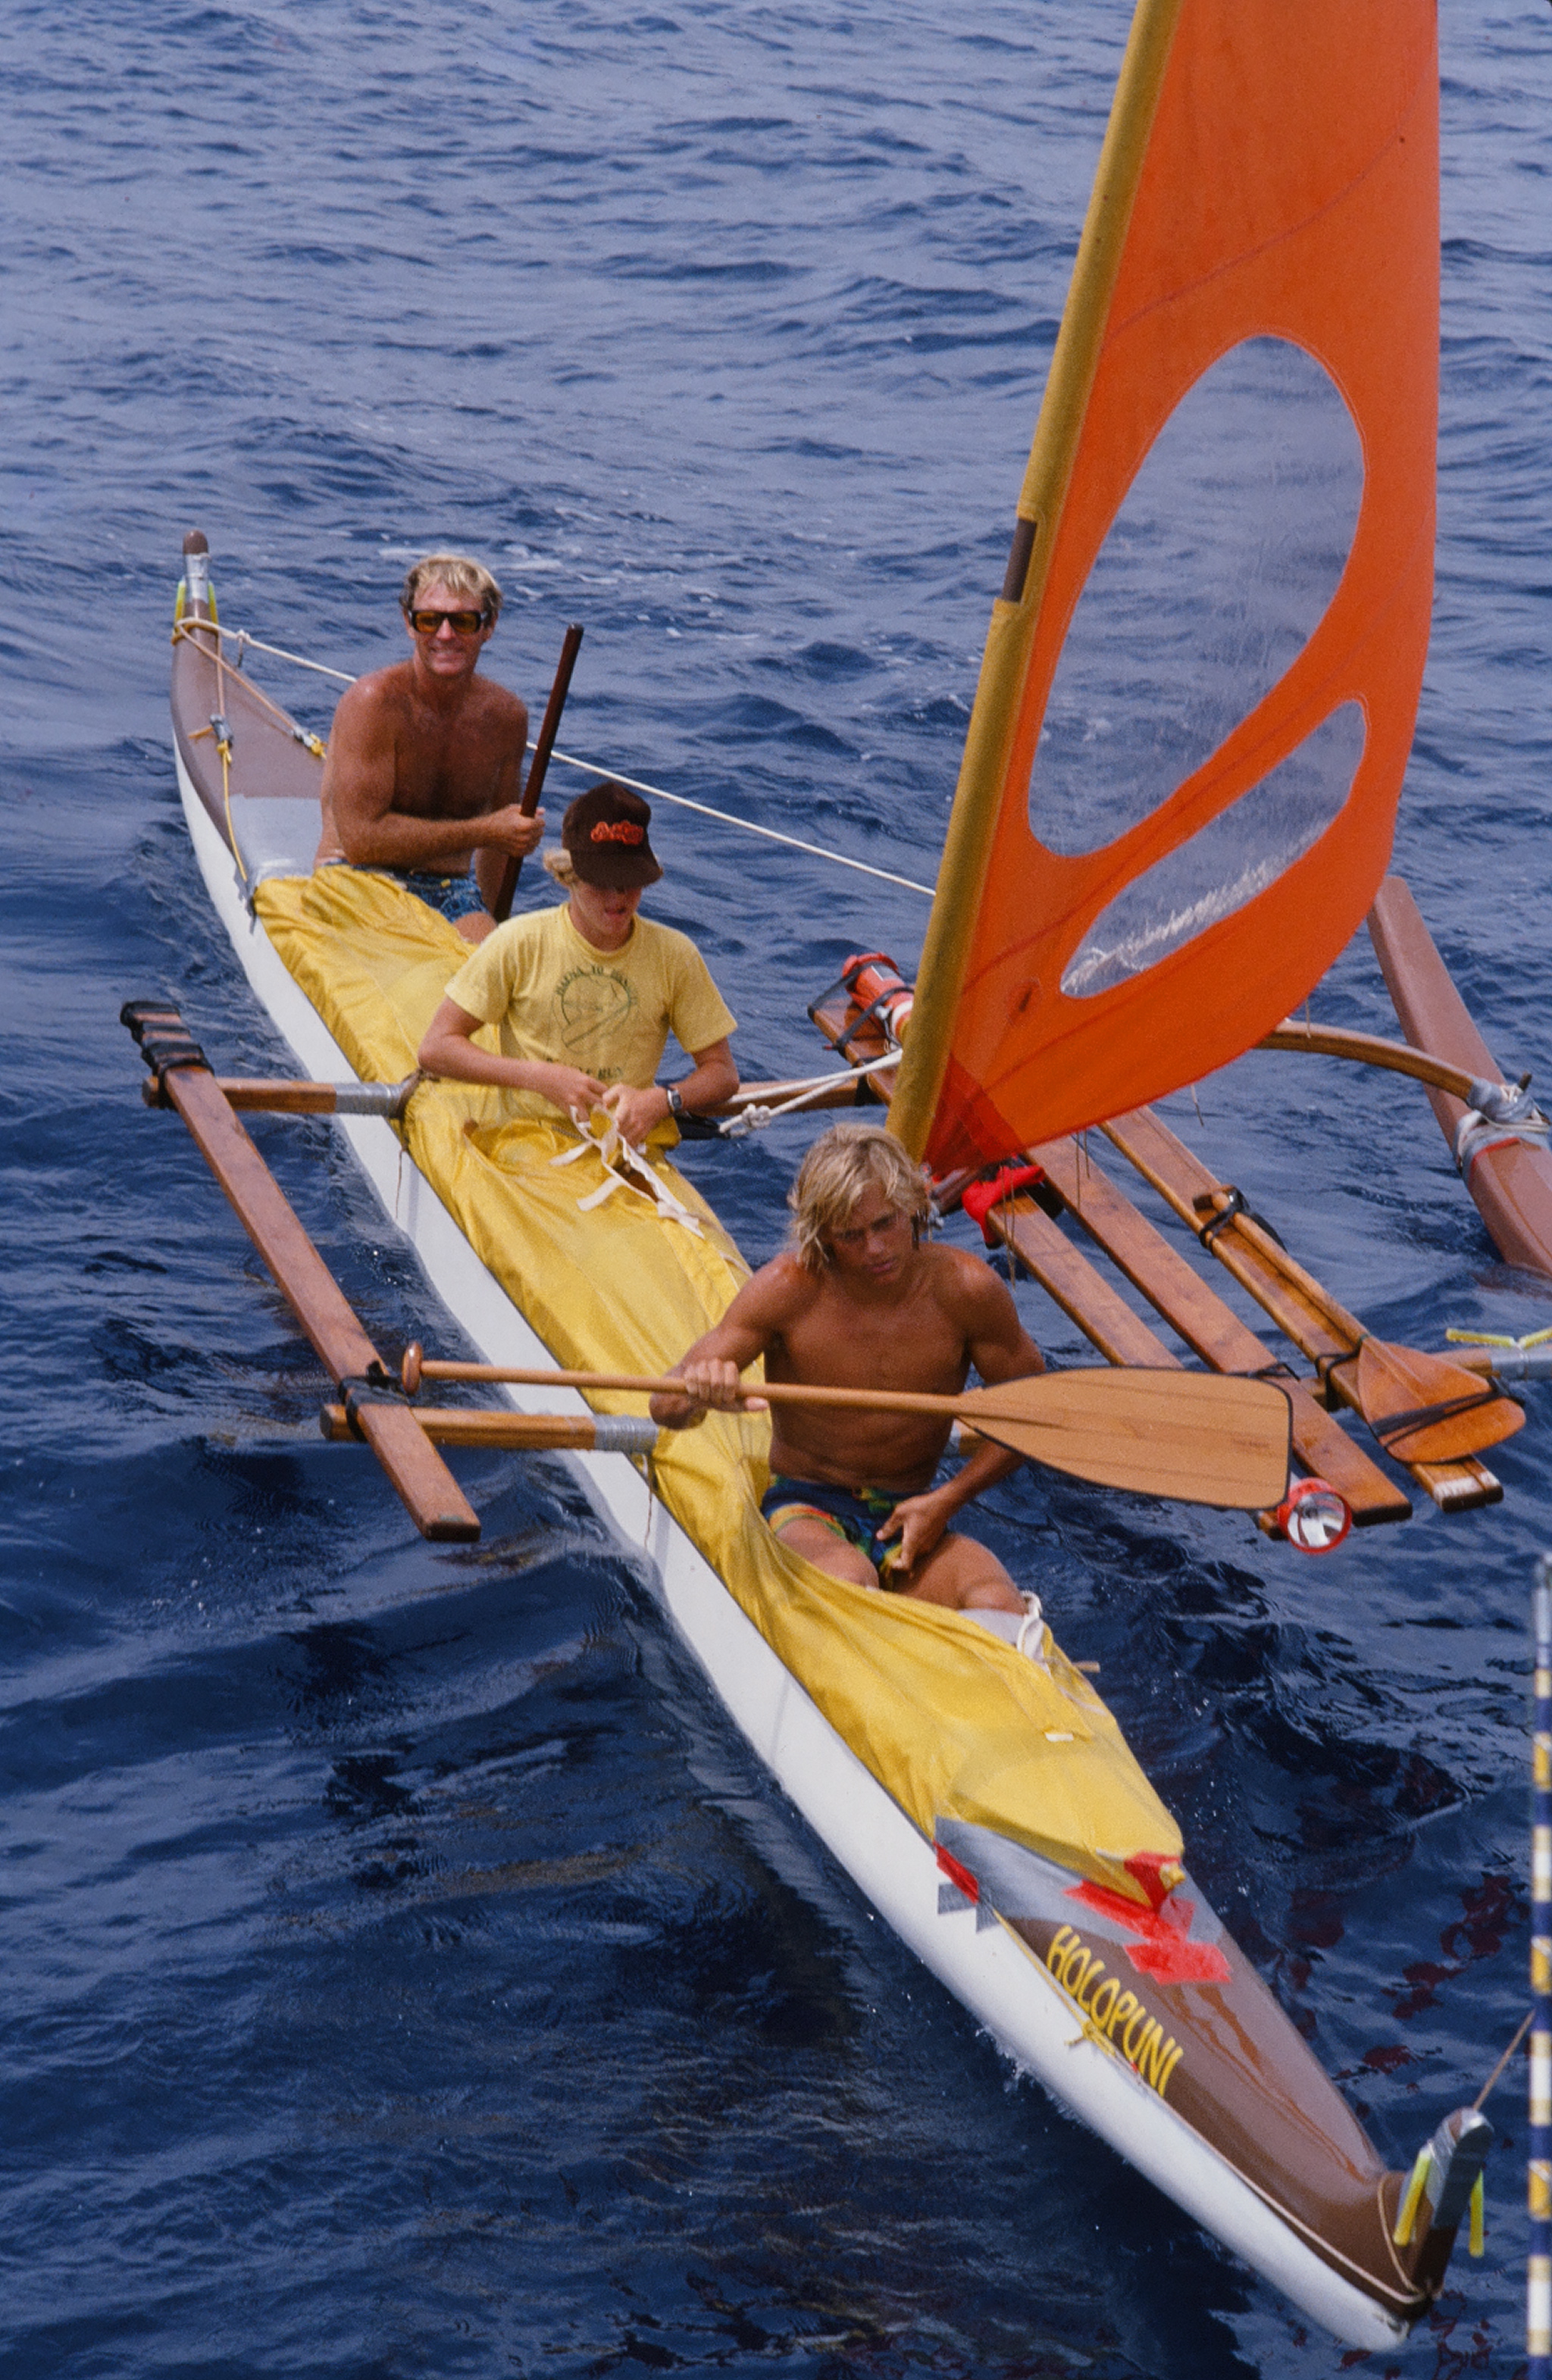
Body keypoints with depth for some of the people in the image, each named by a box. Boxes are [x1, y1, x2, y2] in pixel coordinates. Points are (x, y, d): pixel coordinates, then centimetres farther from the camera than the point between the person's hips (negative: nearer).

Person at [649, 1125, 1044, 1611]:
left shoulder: (964, 1289, -7)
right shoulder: (789, 1289, -10)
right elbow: (666, 1408, -10)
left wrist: (947, 1500, -7)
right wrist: (697, 1391, -36)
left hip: (910, 1517, 1)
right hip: (806, 1512, -1)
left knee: (996, 1606, -32)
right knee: (847, 1580, -38)